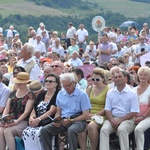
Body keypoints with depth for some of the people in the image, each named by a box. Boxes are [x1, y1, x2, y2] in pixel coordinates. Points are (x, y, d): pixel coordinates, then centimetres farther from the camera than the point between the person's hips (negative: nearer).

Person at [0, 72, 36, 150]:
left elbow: (26, 112, -8)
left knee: (7, 131, -31)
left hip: (22, 122, -5)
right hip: (9, 121, 5)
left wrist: (16, 122, -20)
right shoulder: (13, 93, 18)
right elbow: (6, 109, 14)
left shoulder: (30, 95, 0)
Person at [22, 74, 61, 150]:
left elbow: (52, 111, -12)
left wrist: (38, 119, -17)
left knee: (37, 133, -33)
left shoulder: (58, 95, -2)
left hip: (50, 123, -6)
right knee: (26, 132, -23)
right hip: (37, 123, 6)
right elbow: (34, 110, 19)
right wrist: (32, 117, -3)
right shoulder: (41, 95, 21)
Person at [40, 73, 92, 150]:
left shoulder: (82, 94, -4)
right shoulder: (60, 94, 13)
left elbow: (86, 115, -7)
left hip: (77, 120, -5)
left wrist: (70, 120, -14)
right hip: (63, 120, 5)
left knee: (71, 130, -40)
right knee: (44, 130, -18)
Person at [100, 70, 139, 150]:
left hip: (127, 119, -3)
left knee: (121, 129, -35)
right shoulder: (110, 92, 13)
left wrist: (120, 120, -14)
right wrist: (112, 120, -11)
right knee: (104, 129, -26)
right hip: (112, 118, 3)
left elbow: (134, 113, -4)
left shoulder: (132, 93, 1)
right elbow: (107, 110, 10)